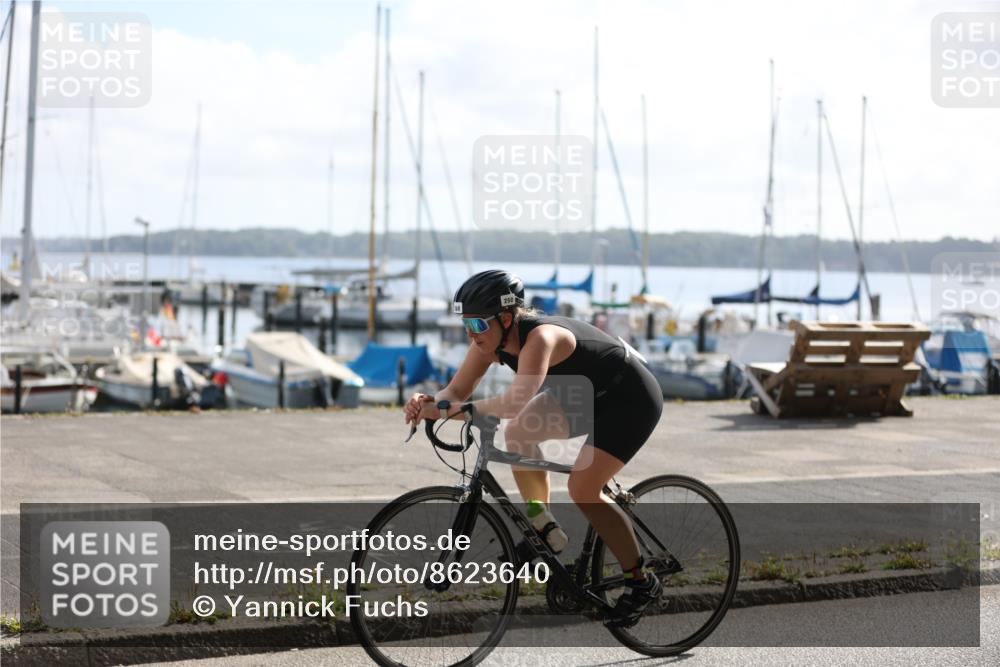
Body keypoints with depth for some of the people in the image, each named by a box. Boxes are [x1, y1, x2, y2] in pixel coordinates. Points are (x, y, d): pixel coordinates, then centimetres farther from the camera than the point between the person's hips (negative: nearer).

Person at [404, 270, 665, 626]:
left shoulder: (541, 336, -36)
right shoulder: (491, 338, -11)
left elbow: (516, 401, -50)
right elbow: (457, 390, -12)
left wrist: (461, 410, -49)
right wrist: (431, 403, -32)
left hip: (632, 399, -8)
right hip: (586, 394, 8)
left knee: (582, 489, -17)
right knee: (518, 434, -9)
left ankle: (641, 583, -1)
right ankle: (546, 530, 5)